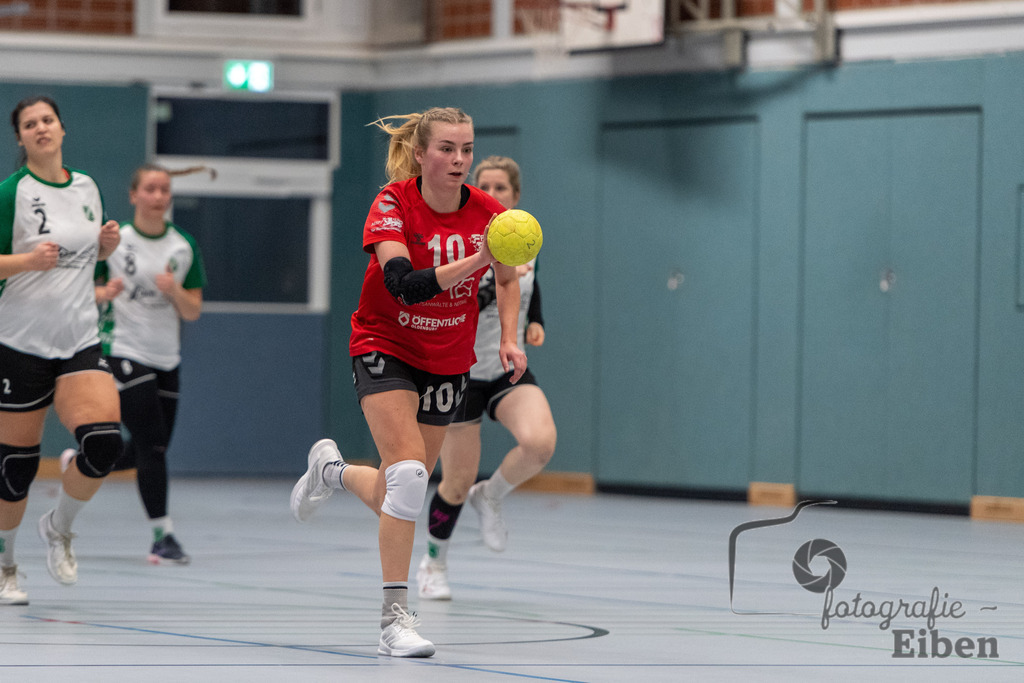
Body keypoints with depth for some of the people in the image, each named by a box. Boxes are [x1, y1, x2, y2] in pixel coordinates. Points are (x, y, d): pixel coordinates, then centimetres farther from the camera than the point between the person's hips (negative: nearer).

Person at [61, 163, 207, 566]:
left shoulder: (184, 246, 7)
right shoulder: (113, 240, -4)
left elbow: (194, 311, 7)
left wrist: (174, 291, -14)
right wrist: (103, 293, -21)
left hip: (166, 359, 5)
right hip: (123, 352, -5)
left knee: (144, 455, 11)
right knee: (152, 445, -15)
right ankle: (162, 535, -9)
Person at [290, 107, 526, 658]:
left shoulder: (486, 212, -10)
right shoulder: (392, 204, -20)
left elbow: (507, 277, 10)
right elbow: (404, 284, -36)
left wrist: (509, 339, -4)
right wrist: (472, 262, -48)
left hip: (448, 361, 4)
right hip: (385, 349, -4)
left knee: (394, 501, 8)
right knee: (408, 470, -24)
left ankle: (332, 470, 43)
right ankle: (394, 618, -19)